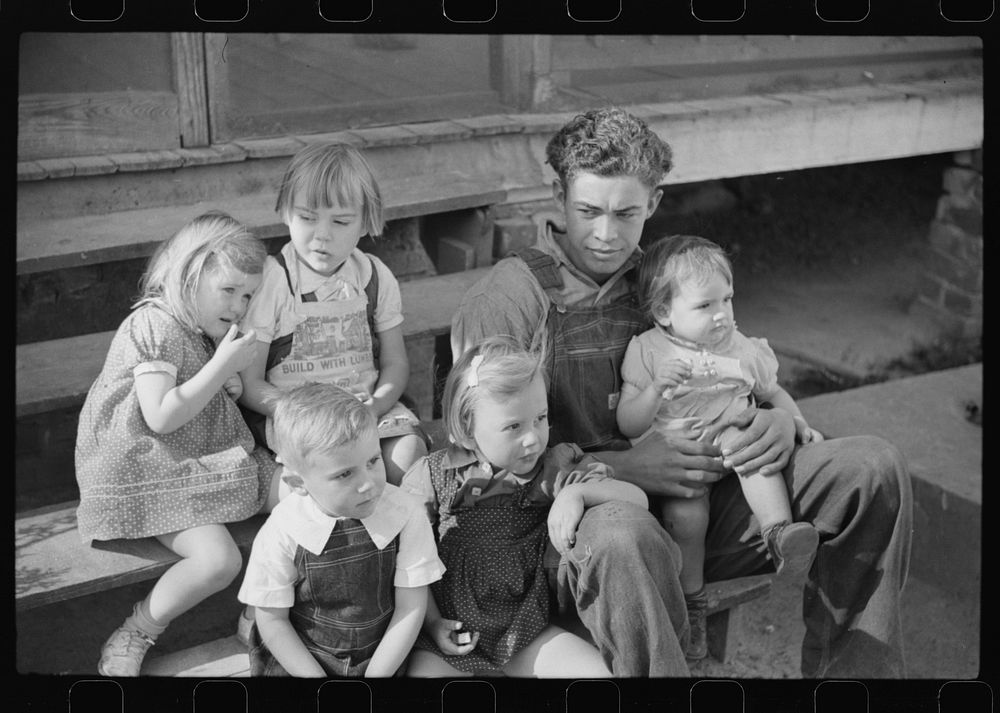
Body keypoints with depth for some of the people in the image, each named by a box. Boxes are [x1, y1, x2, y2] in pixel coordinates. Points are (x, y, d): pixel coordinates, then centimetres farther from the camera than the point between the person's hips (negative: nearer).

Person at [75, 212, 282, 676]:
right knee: (218, 559, -26)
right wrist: (223, 365, -22)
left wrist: (229, 385, 4)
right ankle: (133, 636, -3)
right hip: (148, 475, -9)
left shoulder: (203, 331, 12)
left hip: (204, 460, 10)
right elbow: (161, 417, -26)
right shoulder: (155, 325, -18)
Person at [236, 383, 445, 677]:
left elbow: (410, 609, -7)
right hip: (294, 661, -1)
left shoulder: (405, 515, -13)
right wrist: (318, 677, -9)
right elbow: (272, 620, -5)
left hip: (381, 659, 1)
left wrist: (375, 674, -10)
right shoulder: (283, 534, -16)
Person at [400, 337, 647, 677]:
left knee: (602, 671, -17)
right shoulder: (433, 475, -5)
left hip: (524, 633, 2)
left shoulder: (552, 470, -2)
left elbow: (637, 499, -3)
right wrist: (432, 623, -7)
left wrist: (577, 492, -19)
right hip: (448, 636, -2)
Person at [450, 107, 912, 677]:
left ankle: (850, 671, 3)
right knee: (624, 538, -43)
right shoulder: (504, 301, -4)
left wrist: (780, 421, -5)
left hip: (695, 503, 6)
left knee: (875, 466, -8)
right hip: (579, 512, -5)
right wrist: (622, 466, -22)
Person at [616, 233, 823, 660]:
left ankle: (778, 532, -37)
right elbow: (628, 426, -5)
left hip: (730, 443, 2)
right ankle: (691, 602, -7)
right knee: (685, 512, -30)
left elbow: (773, 393, 25)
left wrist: (799, 423, 6)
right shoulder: (646, 350, -1)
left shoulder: (743, 350, 9)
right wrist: (656, 388, -23)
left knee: (740, 435, -32)